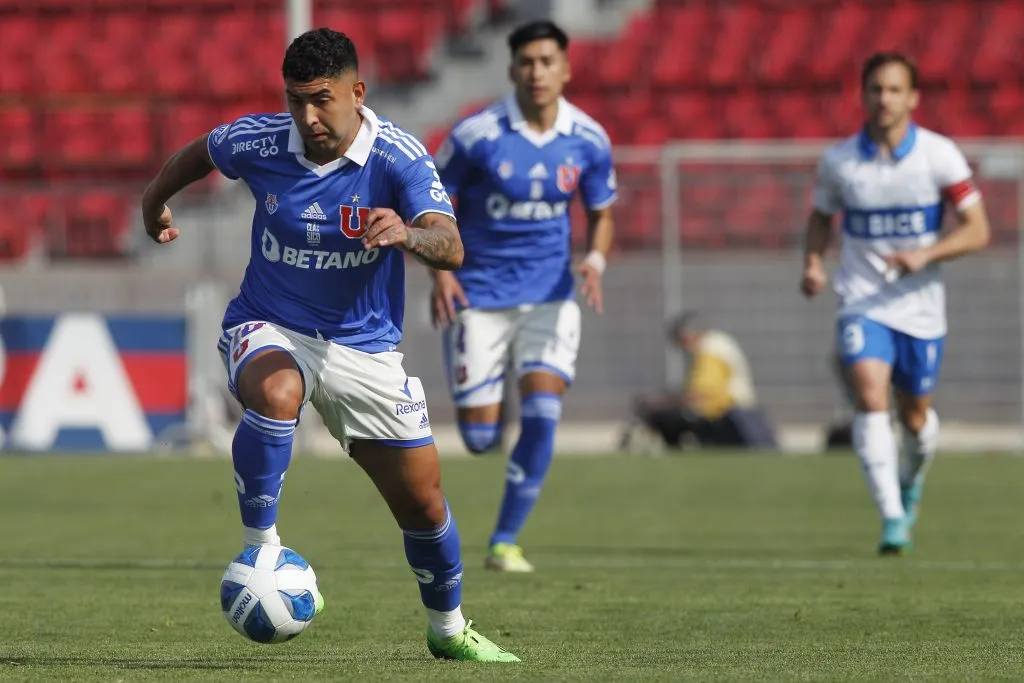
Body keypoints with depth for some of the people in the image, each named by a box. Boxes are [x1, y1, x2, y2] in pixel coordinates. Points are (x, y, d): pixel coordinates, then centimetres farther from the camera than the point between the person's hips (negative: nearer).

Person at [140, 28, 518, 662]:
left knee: (423, 501, 4)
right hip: (267, 328, 0)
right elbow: (201, 152, 11)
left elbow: (451, 249, -33)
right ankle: (260, 549, -24)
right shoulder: (260, 141, -13)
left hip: (366, 346, 1)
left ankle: (449, 629, 30)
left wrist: (408, 234, -53)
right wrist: (155, 201, 21)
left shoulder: (399, 156, -19)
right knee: (276, 394, -38)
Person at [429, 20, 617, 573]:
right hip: (479, 295, -2)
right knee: (480, 438, -4)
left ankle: (504, 543, -1)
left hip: (549, 295, 2)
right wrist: (440, 272, -17)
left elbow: (601, 215, 11)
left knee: (542, 416, -16)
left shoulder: (588, 141, -3)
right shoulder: (475, 135, -12)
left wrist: (595, 260, -10)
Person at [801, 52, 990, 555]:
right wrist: (813, 262, -5)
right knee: (870, 396, -22)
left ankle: (911, 482, 47)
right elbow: (821, 216, 15)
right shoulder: (838, 160, -4)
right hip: (862, 302, 0)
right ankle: (892, 518, -25)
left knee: (914, 416, 12)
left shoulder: (939, 155, -9)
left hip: (920, 306, 0)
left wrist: (925, 255, -22)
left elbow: (977, 230, -6)